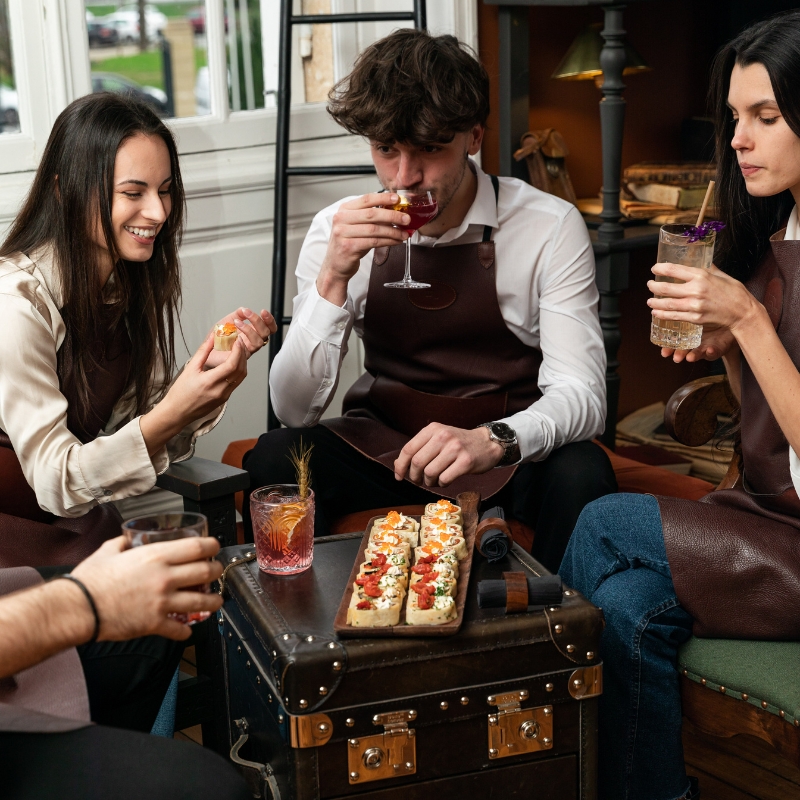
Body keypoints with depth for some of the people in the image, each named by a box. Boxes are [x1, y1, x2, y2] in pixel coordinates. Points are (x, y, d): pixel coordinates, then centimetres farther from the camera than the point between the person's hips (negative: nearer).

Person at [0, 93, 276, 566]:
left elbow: (156, 442, 1)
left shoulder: (138, 283, 0)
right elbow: (56, 482, -21)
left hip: (77, 516, 7)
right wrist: (171, 414, -34)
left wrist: (219, 366, -15)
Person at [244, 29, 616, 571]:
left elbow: (581, 395, -17)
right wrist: (333, 278, -24)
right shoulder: (340, 231, -5)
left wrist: (492, 440, -38)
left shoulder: (550, 227, -12)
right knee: (273, 460, -25)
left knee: (581, 471, -32)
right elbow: (295, 408, -9)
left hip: (512, 454, -1)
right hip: (382, 452, 2)